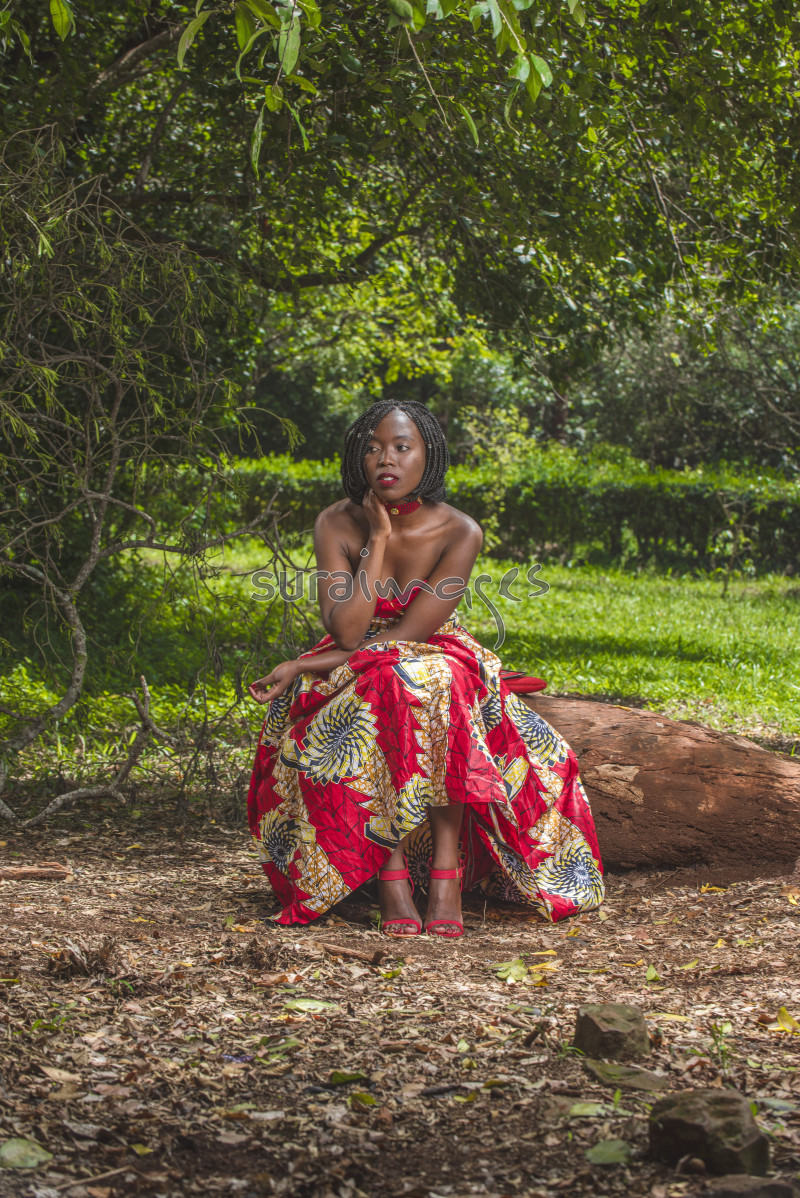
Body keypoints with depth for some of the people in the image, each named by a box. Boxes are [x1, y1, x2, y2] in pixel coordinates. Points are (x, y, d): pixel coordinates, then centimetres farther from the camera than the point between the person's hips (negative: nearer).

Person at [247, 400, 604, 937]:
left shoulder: (460, 533, -14)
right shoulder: (338, 524, -9)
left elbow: (407, 635, -19)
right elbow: (347, 633, -20)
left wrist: (303, 667, -19)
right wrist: (379, 540, -21)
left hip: (441, 665, 0)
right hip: (353, 685, 1)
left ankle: (446, 867, -36)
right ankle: (391, 872, -36)